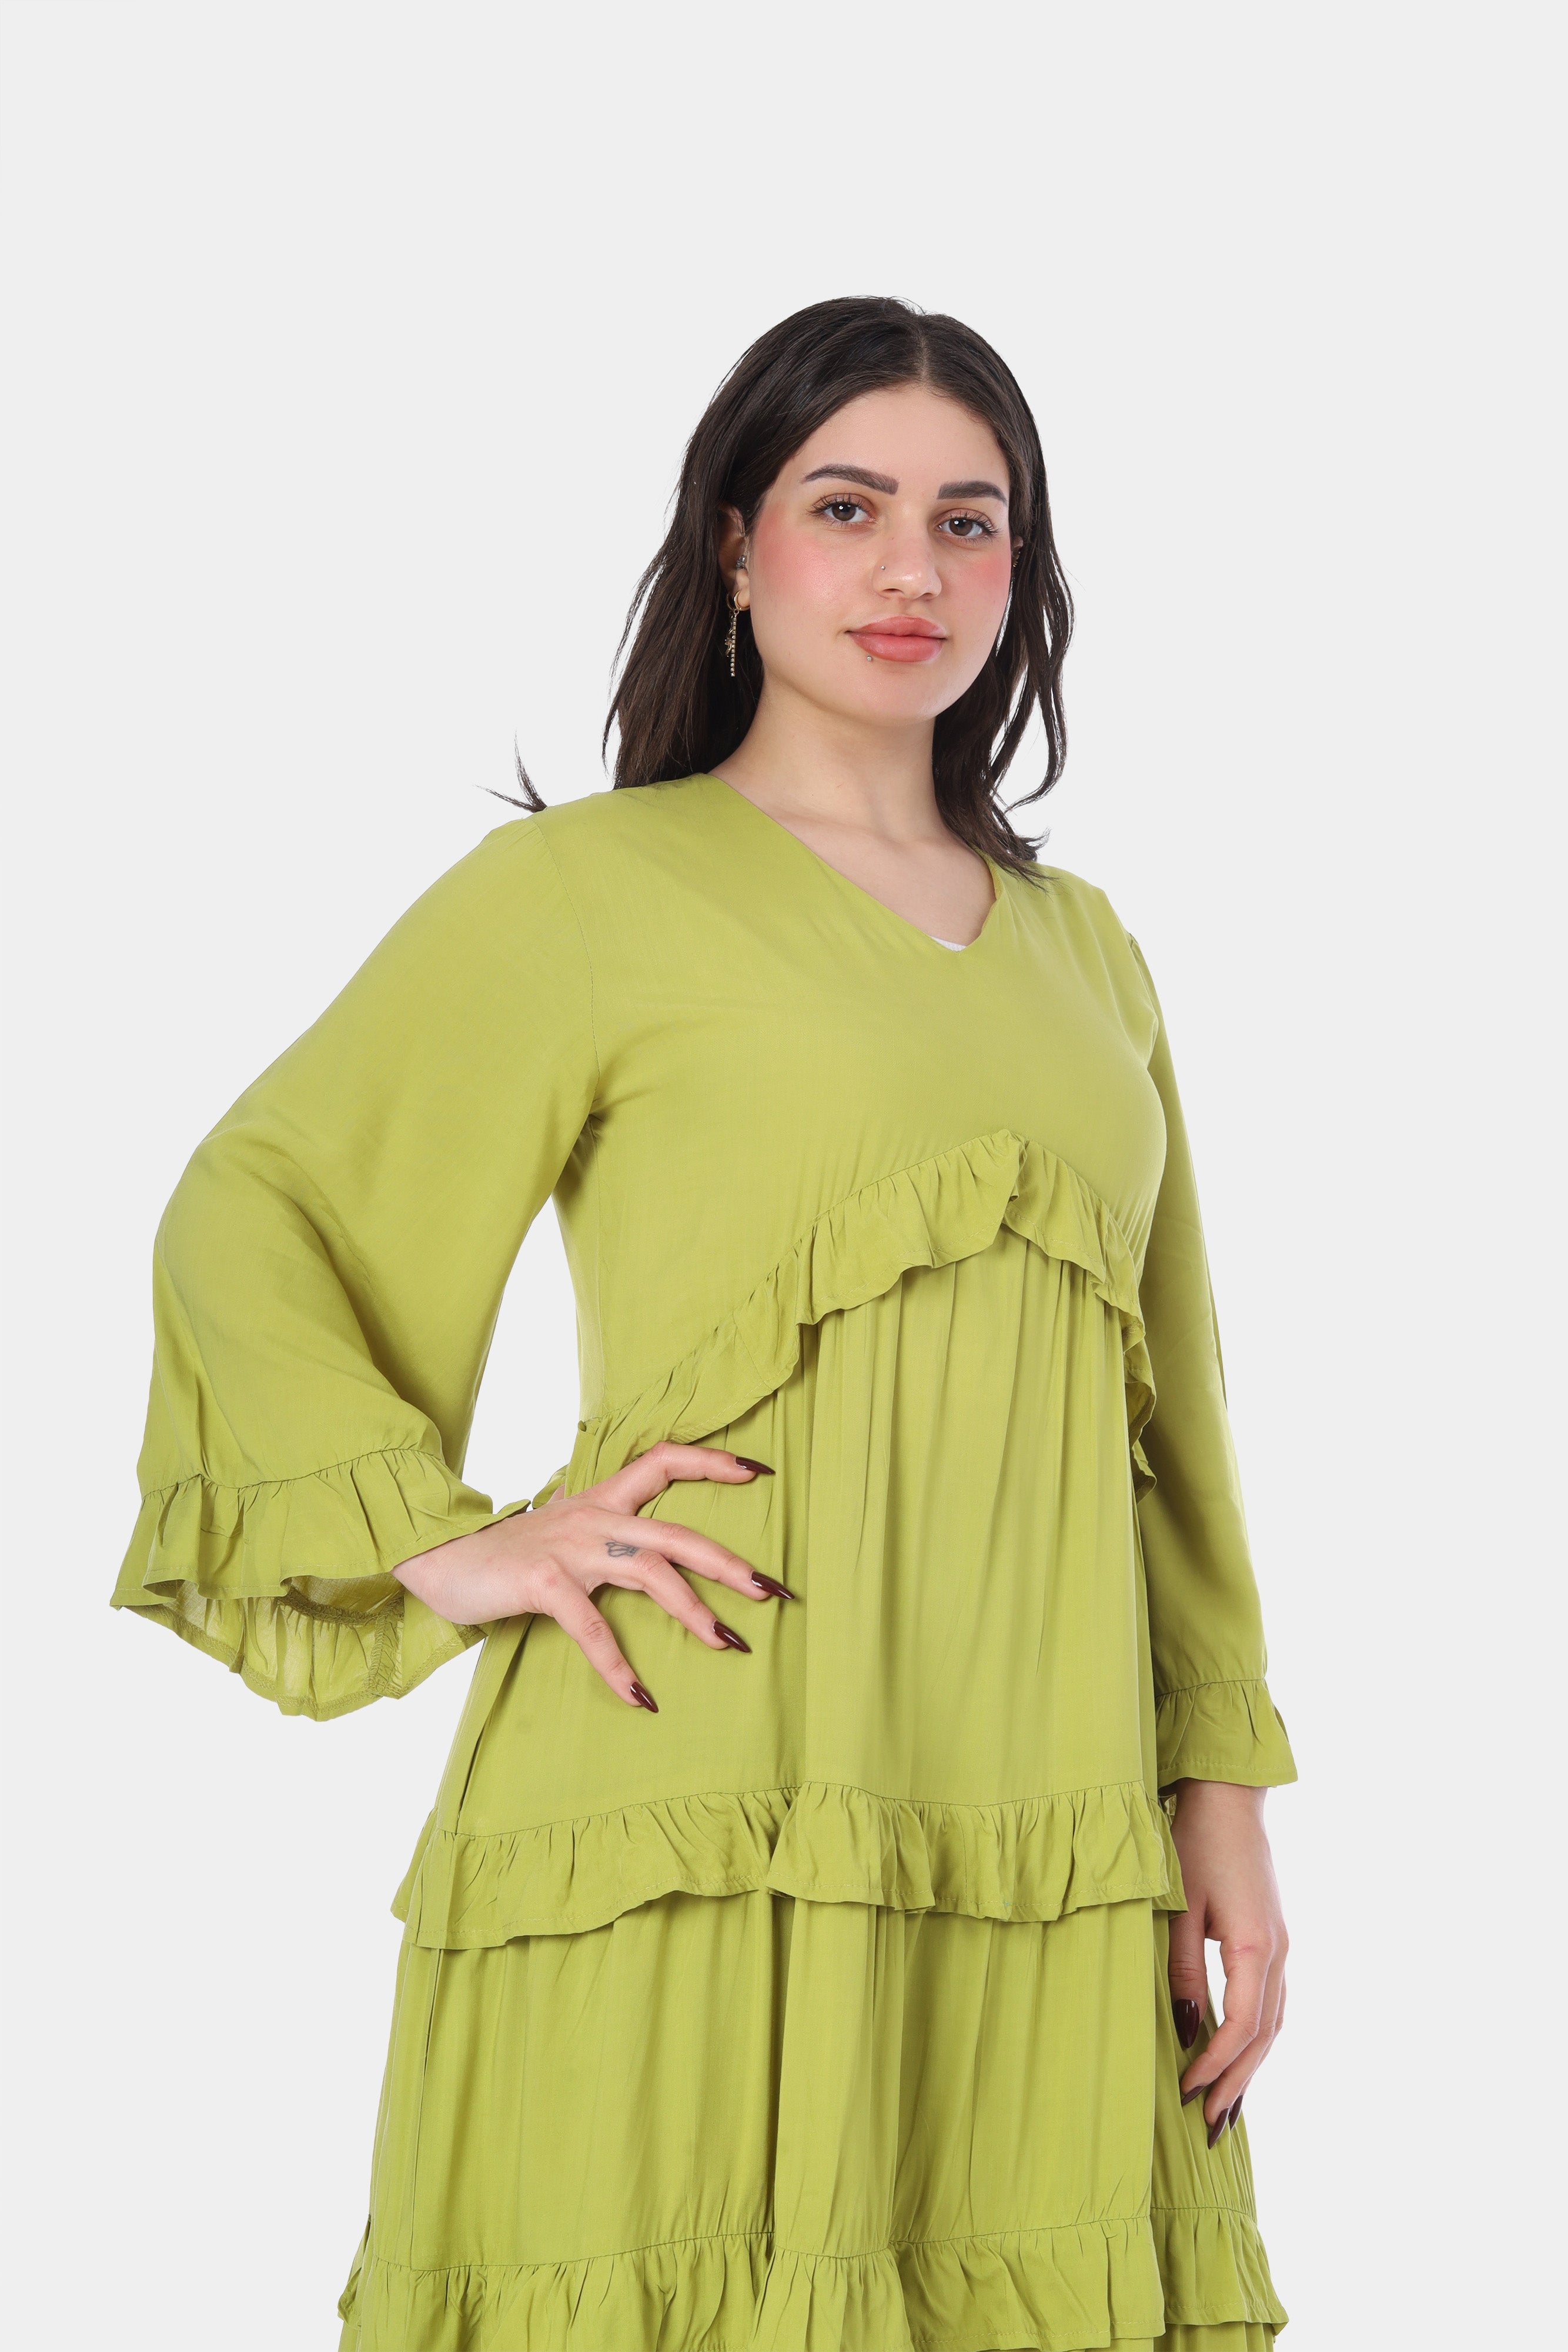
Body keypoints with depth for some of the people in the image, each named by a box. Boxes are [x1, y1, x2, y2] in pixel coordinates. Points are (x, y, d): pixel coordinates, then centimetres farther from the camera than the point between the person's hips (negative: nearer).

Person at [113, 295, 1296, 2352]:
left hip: (1045, 1863, 5)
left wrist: (1225, 1799, 13)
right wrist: (446, 1545, -8)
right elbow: (251, 1225, 4)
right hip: (712, 1849, -5)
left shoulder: (1080, 948, 19)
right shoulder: (586, 889, 4)